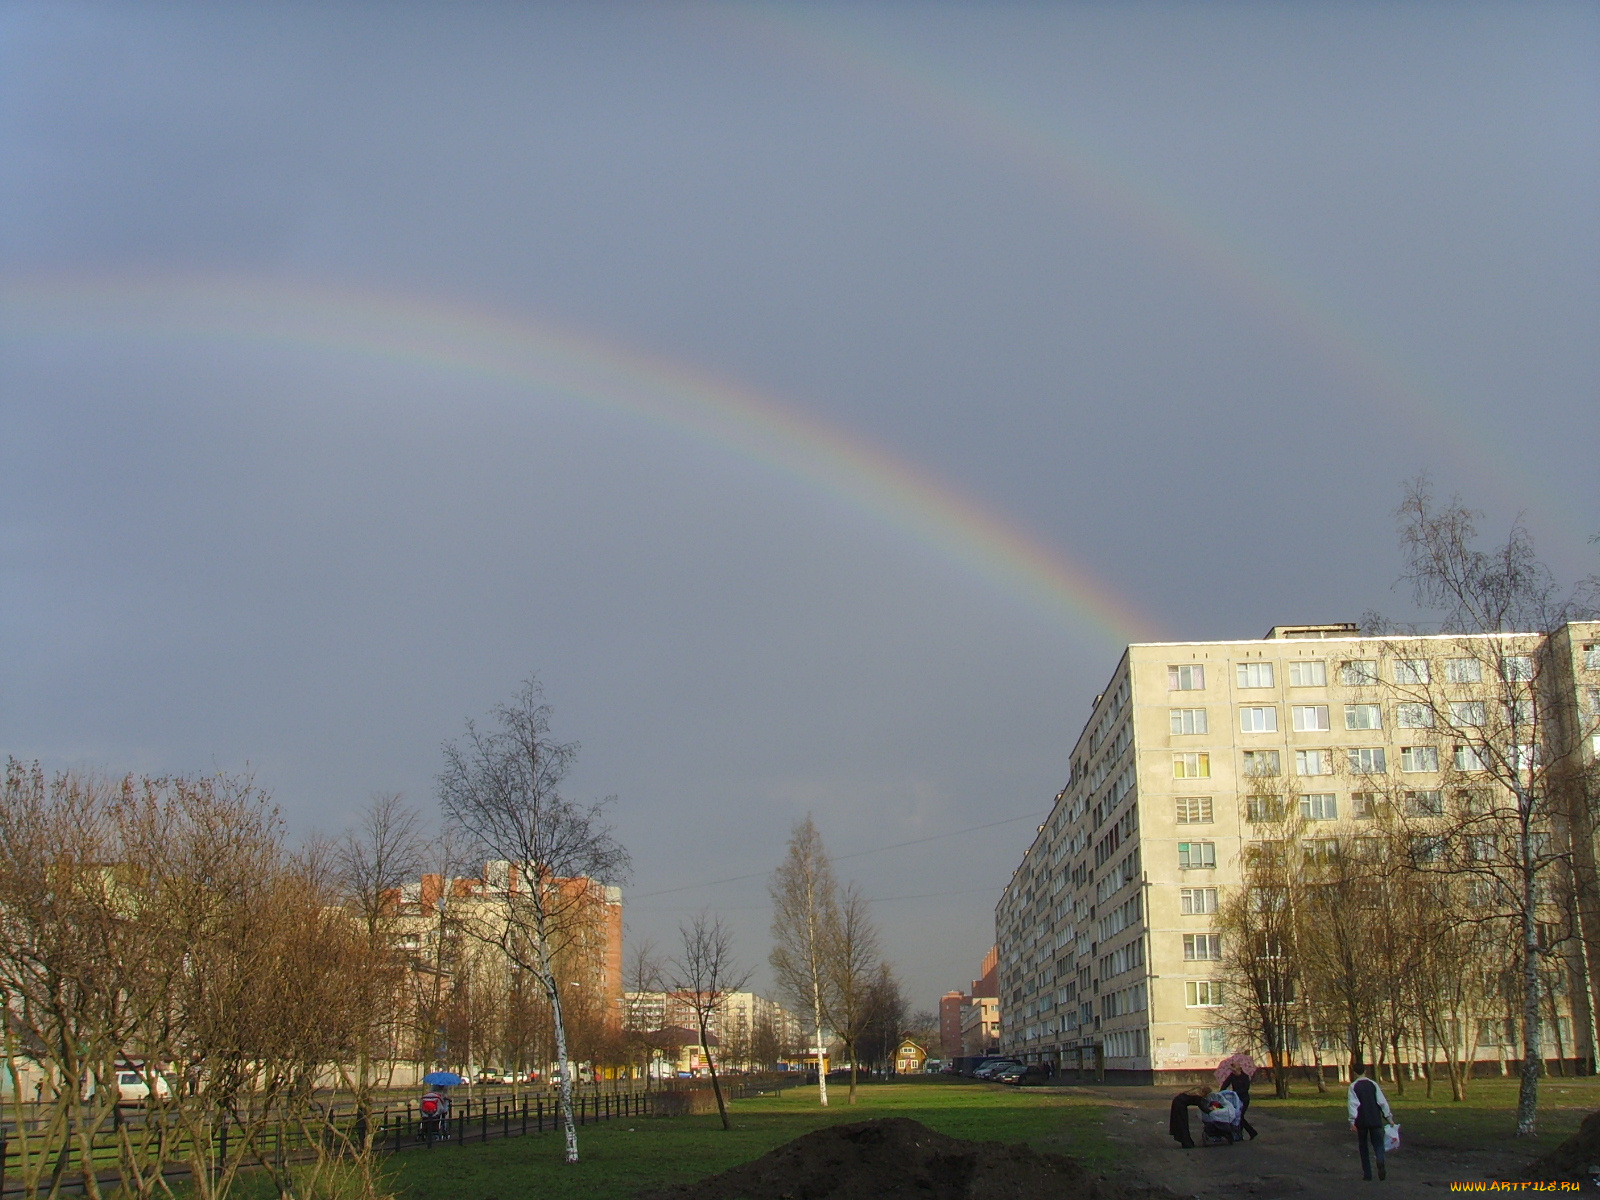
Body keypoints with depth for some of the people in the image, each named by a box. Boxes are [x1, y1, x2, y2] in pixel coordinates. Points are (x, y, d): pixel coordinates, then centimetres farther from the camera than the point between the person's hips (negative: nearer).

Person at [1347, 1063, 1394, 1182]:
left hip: (1361, 1121, -1)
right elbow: (1382, 1101, 0)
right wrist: (1389, 1117, 5)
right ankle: (1380, 1164, -28)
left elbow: (1353, 1104, -11)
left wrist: (1352, 1121, -13)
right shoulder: (1373, 1084, 2)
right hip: (1375, 1120, 1)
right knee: (1378, 1144, 3)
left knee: (1363, 1147, 11)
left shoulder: (1353, 1086, -4)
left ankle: (1367, 1174, 8)